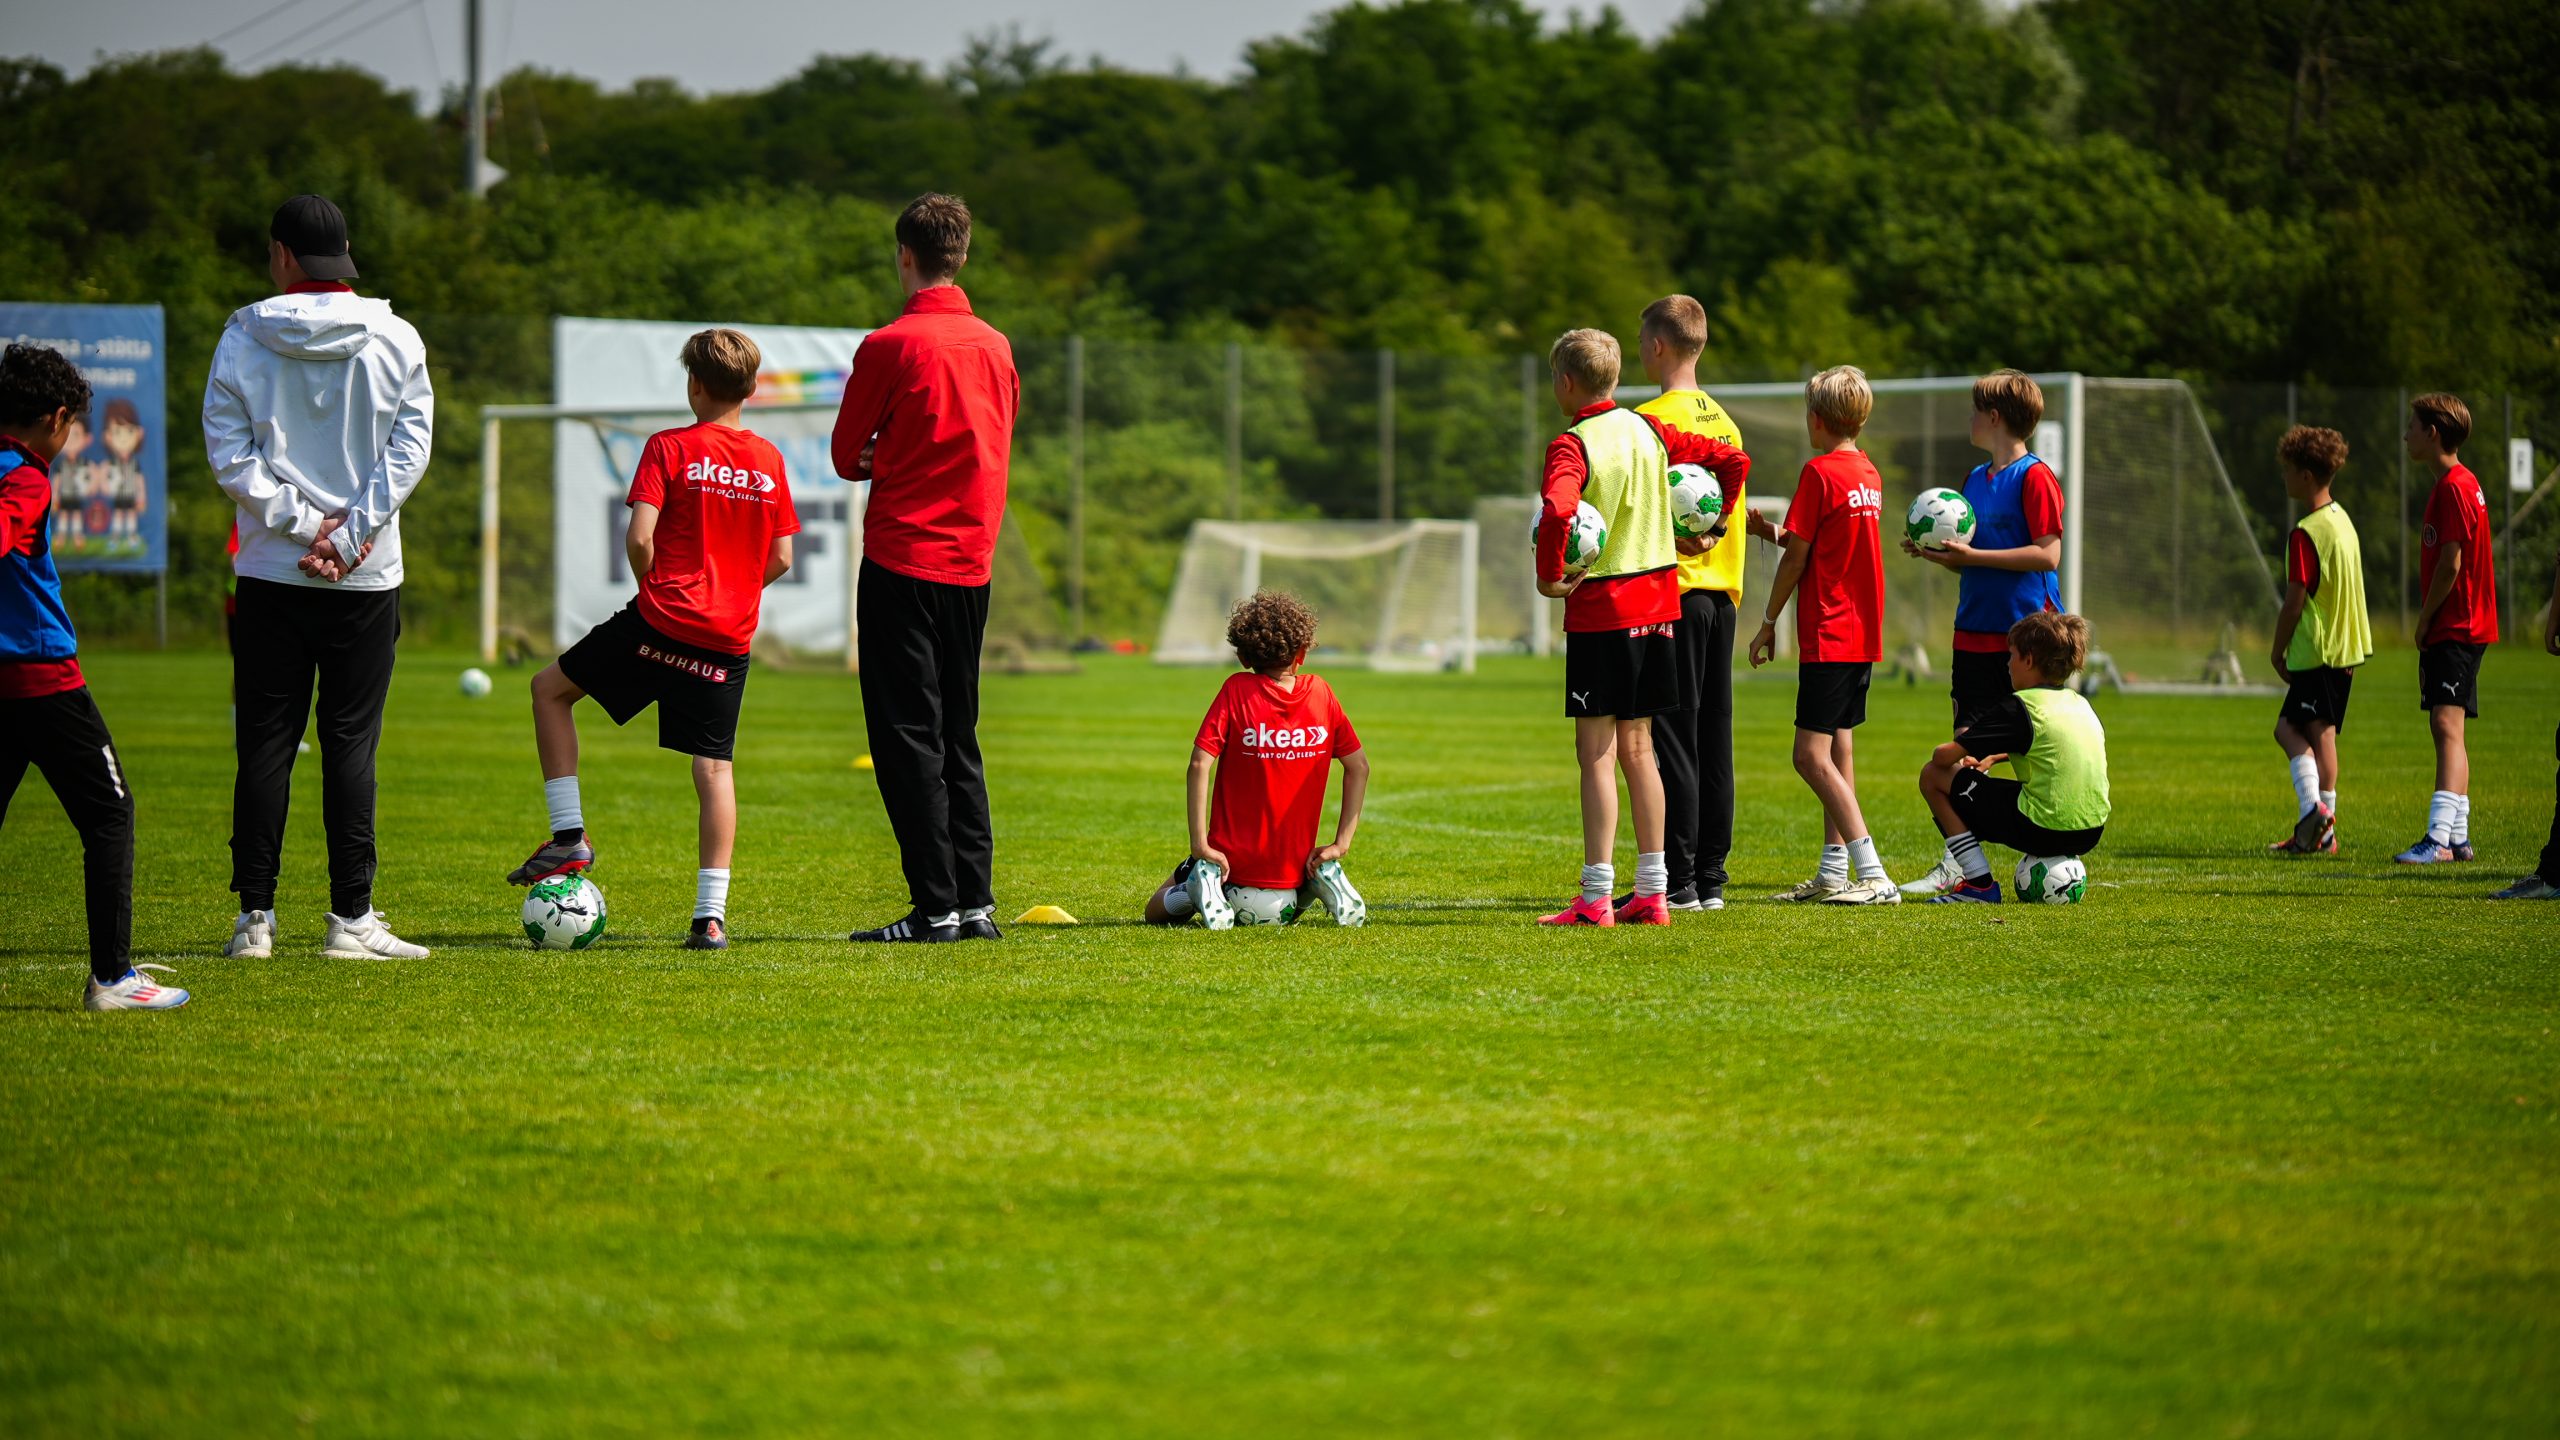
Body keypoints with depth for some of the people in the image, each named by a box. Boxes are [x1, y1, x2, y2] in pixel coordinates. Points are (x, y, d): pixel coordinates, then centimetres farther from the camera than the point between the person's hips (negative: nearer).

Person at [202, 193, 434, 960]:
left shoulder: (244, 338, -1)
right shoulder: (397, 341, 0)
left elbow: (228, 456, -6)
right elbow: (409, 450, -6)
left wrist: (303, 524, -7)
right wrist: (350, 534, -9)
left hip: (269, 574, 0)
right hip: (367, 579, 0)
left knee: (264, 746, 5)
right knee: (350, 746, 3)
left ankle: (255, 916, 3)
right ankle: (352, 918, 1)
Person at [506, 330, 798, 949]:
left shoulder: (669, 449, -5)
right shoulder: (769, 460, 7)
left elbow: (639, 537, -14)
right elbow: (780, 559, 7)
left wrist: (656, 590, 5)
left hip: (662, 621, -4)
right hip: (730, 641, 4)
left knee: (551, 688, 15)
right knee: (714, 766, 5)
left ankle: (570, 837, 9)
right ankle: (711, 914, -3)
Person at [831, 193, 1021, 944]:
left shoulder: (890, 346, -12)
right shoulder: (995, 346, 6)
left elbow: (847, 457, -5)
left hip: (902, 555, -6)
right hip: (972, 558, 6)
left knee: (907, 734, -2)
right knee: (957, 734, 13)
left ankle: (935, 907, -6)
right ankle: (976, 902, 11)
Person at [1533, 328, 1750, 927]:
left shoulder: (1572, 445, -13)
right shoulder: (1650, 431, 8)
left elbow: (1557, 512, -32)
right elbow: (1735, 460, 13)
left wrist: (1549, 576, -19)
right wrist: (1716, 520, 22)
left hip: (1600, 608, -7)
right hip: (1657, 600, 7)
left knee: (1596, 752, -4)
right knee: (1636, 748, 14)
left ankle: (1595, 898, -7)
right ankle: (1652, 892, 15)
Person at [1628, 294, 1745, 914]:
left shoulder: (1653, 418, -11)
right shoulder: (1724, 421, 13)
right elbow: (1730, 505, 14)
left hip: (1671, 589, -8)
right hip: (1722, 588, 8)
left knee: (1673, 736, -5)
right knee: (1713, 736, 9)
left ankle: (1676, 880, -5)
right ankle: (1710, 878, 11)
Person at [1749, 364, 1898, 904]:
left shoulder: (1819, 472, -13)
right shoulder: (1869, 473, 12)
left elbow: (1796, 557, -11)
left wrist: (1767, 623, -1)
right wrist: (1770, 530, 14)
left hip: (1827, 636, -9)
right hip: (1864, 632, 9)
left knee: (1812, 755, -10)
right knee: (1838, 748, 15)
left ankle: (1874, 876, -18)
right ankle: (1834, 874, 17)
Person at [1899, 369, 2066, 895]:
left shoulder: (2035, 477, -10)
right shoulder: (1976, 479, 15)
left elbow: (2047, 555, -17)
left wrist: (1971, 555, -17)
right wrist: (1936, 553, 3)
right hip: (1974, 631, 8)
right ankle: (1956, 866, 4)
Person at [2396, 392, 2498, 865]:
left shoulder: (2454, 488, -15)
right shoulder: (2459, 484, 17)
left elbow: (2450, 565, -19)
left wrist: (2424, 620, -9)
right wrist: (2428, 623, 14)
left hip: (2455, 628, -11)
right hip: (2453, 628, 11)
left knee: (2446, 723, -19)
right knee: (2445, 729, 14)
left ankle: (2439, 838, -28)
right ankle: (2457, 838, 19)